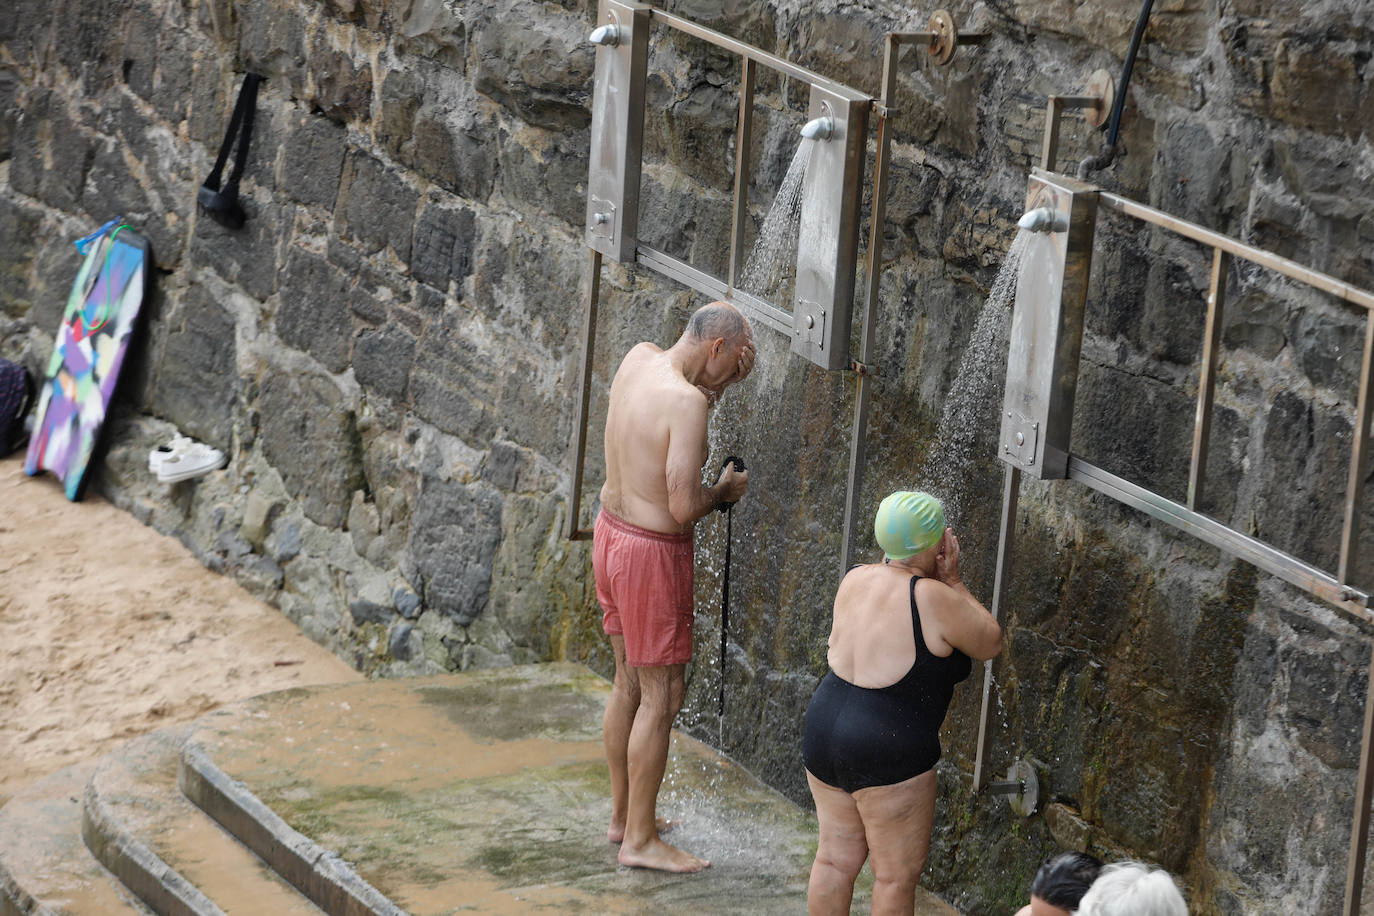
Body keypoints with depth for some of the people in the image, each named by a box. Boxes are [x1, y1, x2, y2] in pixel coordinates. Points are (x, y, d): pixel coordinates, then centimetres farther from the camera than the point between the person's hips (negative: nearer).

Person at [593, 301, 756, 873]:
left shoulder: (637, 358, 0)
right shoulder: (686, 401, -24)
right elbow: (683, 507, -26)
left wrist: (724, 379, 3)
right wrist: (726, 490, -6)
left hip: (612, 531, 9)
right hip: (653, 553, -9)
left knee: (629, 684, 20)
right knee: (661, 697, 1)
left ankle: (623, 815, 31)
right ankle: (640, 841, 8)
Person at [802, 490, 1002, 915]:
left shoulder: (855, 581, 3)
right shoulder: (934, 599, -17)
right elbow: (991, 643, -4)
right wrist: (953, 582, 0)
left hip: (824, 732, 8)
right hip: (886, 752, -8)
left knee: (836, 857, 18)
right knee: (897, 873, 6)